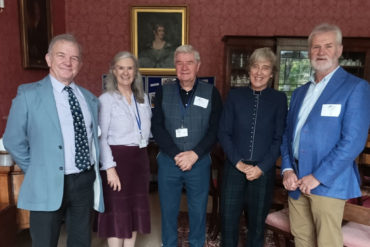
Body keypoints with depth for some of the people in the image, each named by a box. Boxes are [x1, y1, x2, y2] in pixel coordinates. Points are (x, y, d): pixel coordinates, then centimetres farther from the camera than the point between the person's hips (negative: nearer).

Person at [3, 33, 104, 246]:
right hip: (48, 186, -3)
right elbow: (13, 142, -1)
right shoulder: (28, 94, -4)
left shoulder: (90, 99, 6)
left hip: (86, 182, 4)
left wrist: (93, 168, 9)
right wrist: (37, 172, 1)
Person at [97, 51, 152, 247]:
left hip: (140, 158, 6)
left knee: (136, 210, 13)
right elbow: (101, 137, -13)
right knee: (117, 212, 2)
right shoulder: (106, 99, -8)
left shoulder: (143, 98, 10)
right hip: (117, 158, -6)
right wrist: (110, 168, -18)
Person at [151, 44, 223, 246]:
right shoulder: (163, 92, 3)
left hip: (200, 162, 0)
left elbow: (215, 129, -4)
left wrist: (194, 154, -15)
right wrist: (176, 155, -13)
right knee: (168, 210, 13)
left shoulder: (211, 93, 1)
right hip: (168, 161, 1)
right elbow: (156, 127, -4)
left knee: (198, 211, 12)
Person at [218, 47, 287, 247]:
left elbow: (279, 138, -1)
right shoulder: (235, 95, 2)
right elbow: (223, 132, -1)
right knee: (228, 218, 6)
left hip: (263, 170, 0)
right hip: (234, 168, 0)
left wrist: (261, 167, -10)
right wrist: (238, 163, -10)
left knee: (257, 221, 13)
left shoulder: (279, 99, 2)